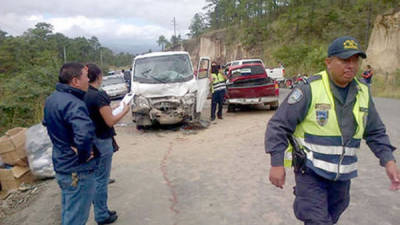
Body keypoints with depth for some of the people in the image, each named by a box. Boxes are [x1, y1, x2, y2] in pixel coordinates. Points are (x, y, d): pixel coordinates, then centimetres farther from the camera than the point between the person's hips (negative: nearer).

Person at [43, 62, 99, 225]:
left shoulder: (52, 98, 5)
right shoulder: (73, 103, -27)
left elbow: (47, 122, 23)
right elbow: (85, 133, -44)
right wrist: (85, 154, -25)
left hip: (60, 165, 10)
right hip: (77, 171, -9)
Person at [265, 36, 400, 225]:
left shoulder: (363, 93, 3)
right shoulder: (310, 89, -16)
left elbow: (375, 132, 13)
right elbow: (278, 126, -15)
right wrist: (277, 164, -18)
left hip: (342, 175, 6)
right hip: (310, 172, -6)